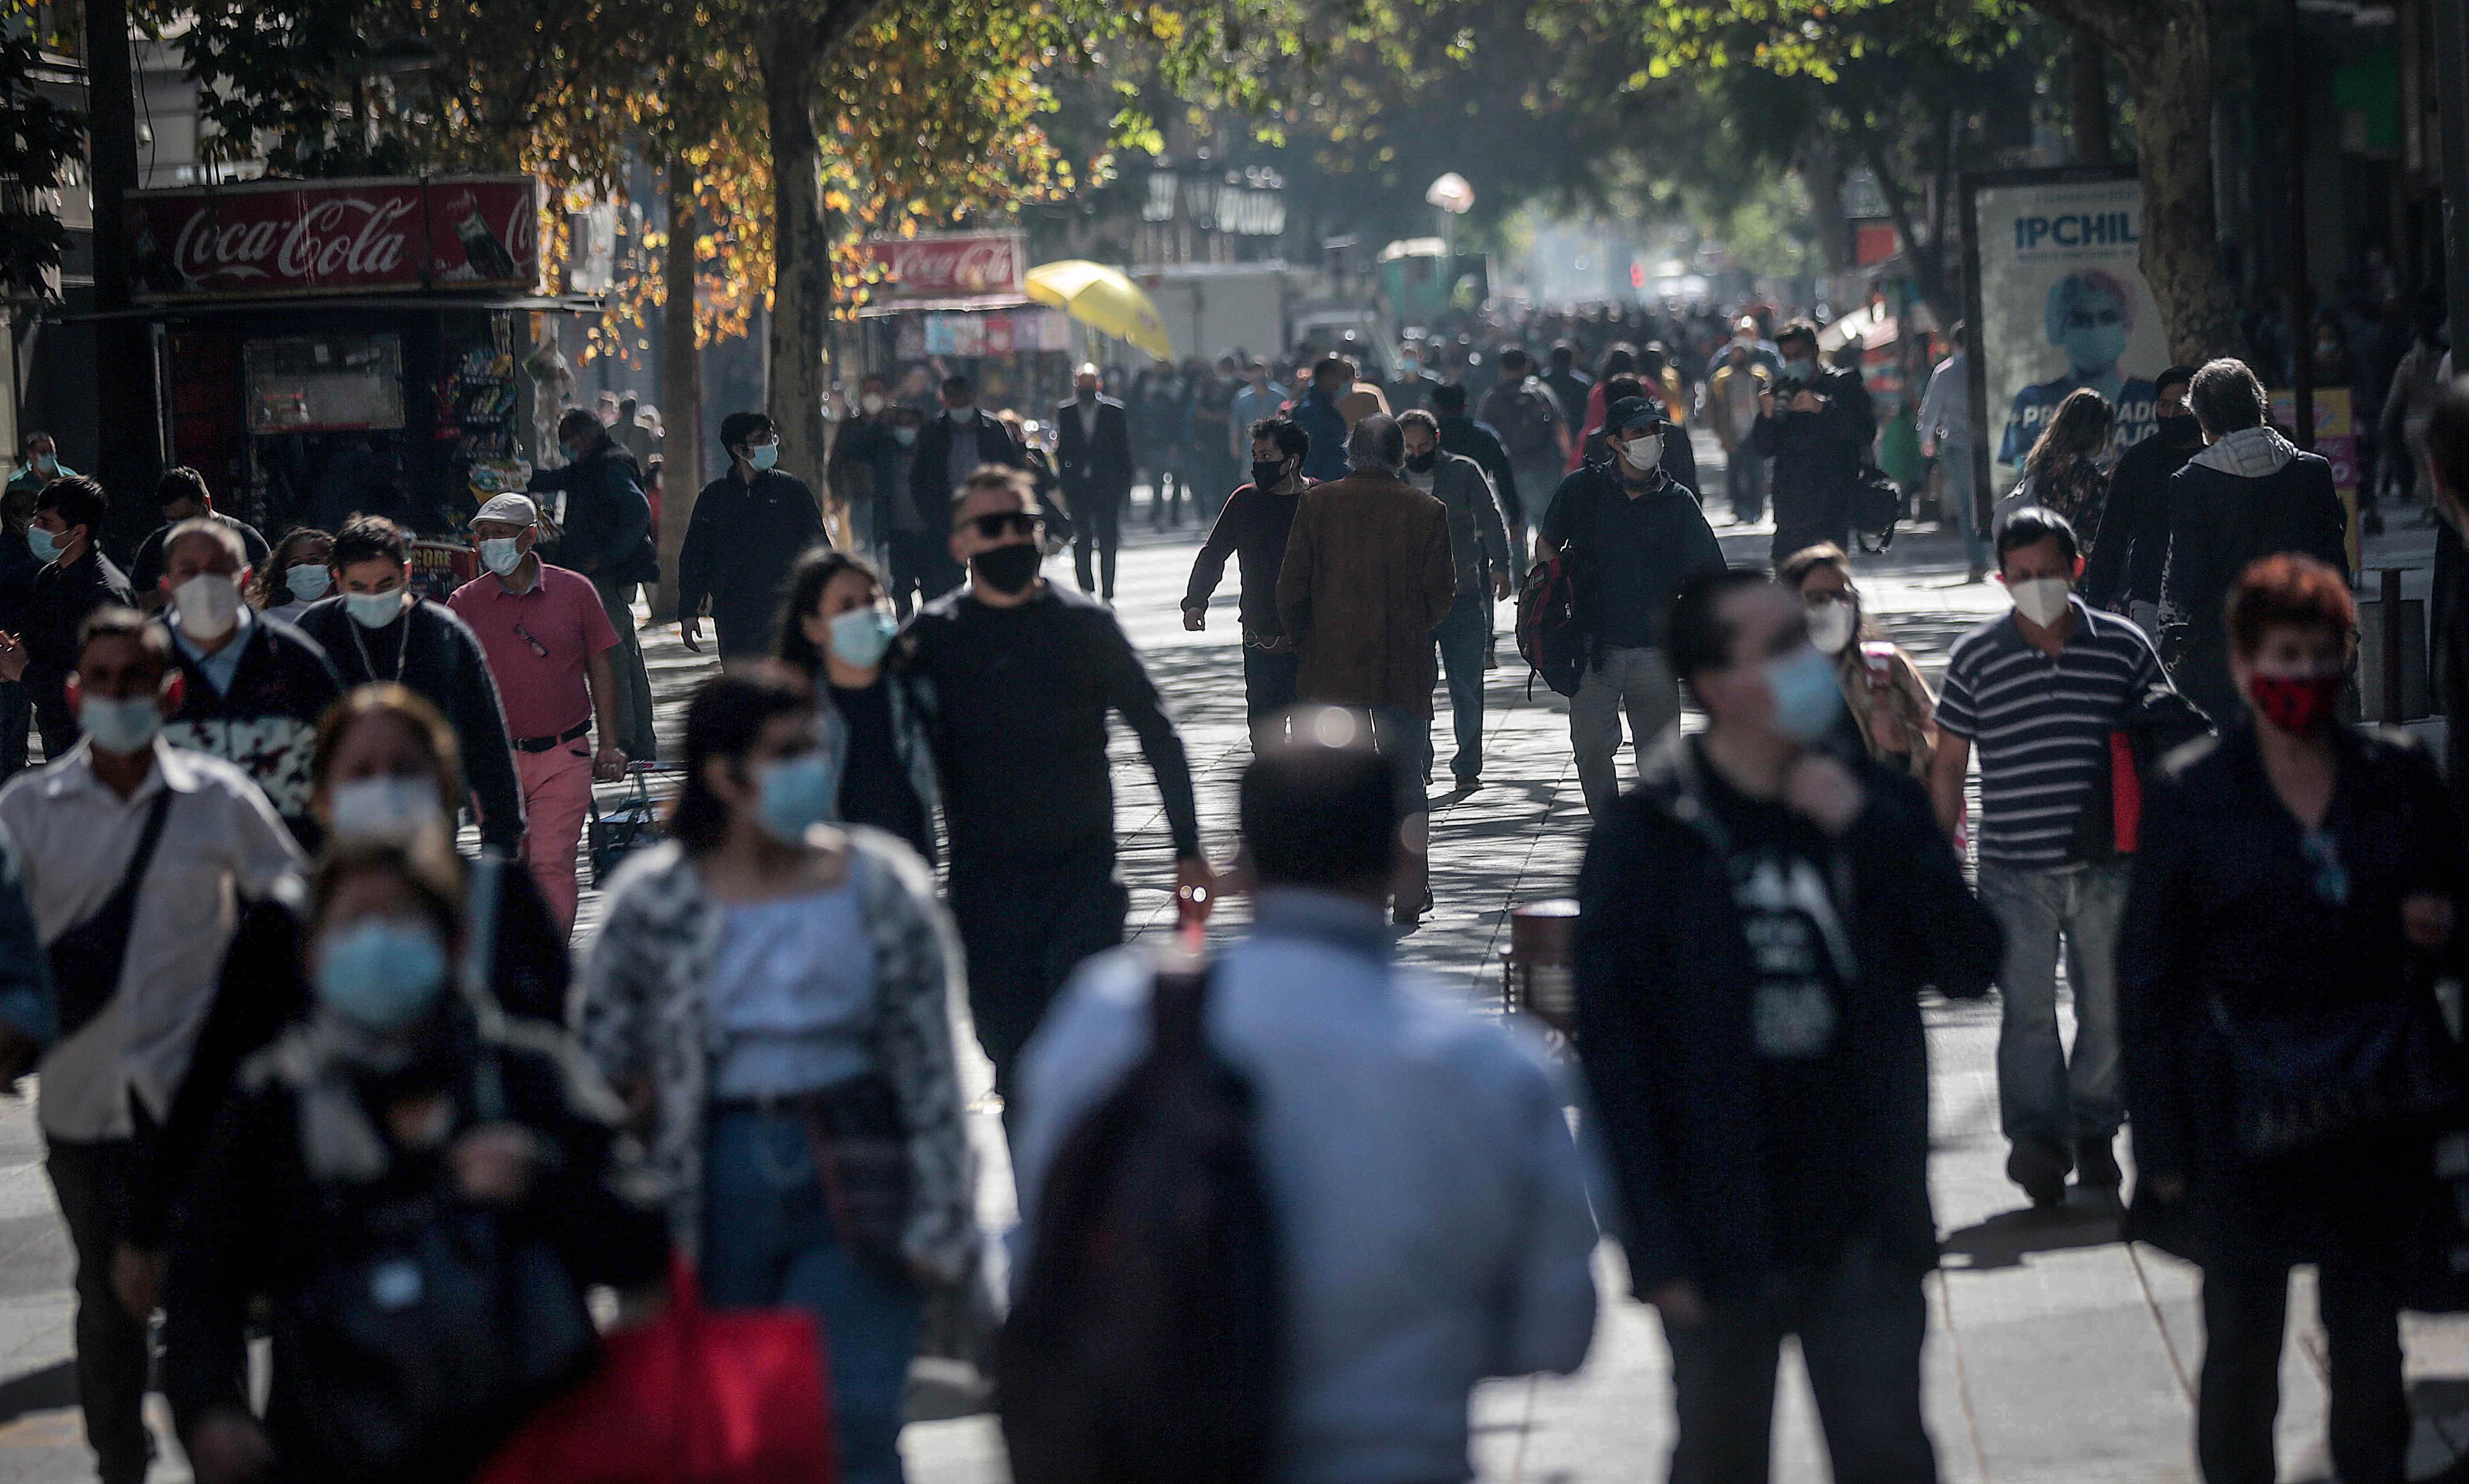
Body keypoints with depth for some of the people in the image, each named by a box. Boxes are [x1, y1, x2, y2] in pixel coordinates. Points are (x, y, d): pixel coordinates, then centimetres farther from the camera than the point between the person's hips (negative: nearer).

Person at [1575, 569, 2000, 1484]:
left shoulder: (1874, 806, 4)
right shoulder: (1650, 836, -7)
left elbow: (1971, 966, -2)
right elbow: (1610, 1046, -8)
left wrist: (1870, 830, -13)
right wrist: (1656, 1245, -13)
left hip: (1862, 1230, 2)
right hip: (1720, 1232, -2)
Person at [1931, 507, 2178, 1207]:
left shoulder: (2123, 646, 5)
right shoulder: (1975, 658, 3)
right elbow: (1948, 765, 9)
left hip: (2109, 867, 1)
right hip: (2014, 871, -1)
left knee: (2109, 1008, 7)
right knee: (2027, 1010, -9)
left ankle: (2096, 1133, 21)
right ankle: (2038, 1137, -6)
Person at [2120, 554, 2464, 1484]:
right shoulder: (2190, 794, -3)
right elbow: (2147, 977, -2)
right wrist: (2163, 1149, -6)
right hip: (2244, 1118, -2)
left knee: (2370, 1345, 8)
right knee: (2242, 1347, 4)